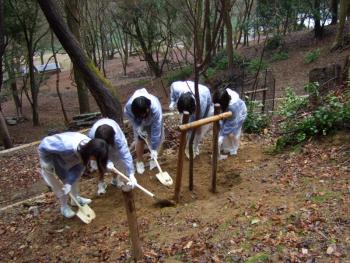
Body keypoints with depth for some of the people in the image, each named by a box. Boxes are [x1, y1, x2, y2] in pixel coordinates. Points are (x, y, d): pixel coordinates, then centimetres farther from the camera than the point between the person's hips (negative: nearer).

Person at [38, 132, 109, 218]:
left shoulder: (89, 147, -26)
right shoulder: (68, 147, -47)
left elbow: (79, 166, -15)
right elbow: (44, 147, -34)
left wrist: (69, 182, -22)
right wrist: (50, 165, -24)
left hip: (64, 156, 6)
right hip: (49, 154, -5)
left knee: (74, 178, 17)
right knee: (58, 184, 5)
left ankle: (76, 198, 40)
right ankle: (64, 207, 26)